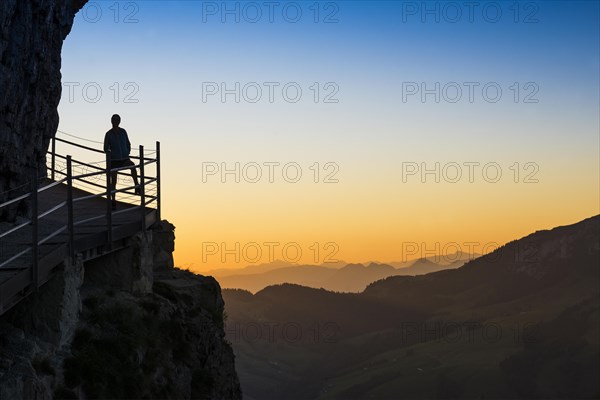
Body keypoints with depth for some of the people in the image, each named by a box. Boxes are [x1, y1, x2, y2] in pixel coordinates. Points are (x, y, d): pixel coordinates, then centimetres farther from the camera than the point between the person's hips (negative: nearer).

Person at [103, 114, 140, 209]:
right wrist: (111, 154, -11)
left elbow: (128, 144, 16)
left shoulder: (123, 132, 5)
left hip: (124, 159, 1)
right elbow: (106, 148, 3)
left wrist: (128, 154, 5)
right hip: (114, 160, -1)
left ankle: (137, 187, -30)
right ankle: (113, 201, 10)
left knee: (132, 166, -32)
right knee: (113, 181, -2)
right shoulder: (109, 134, -2)